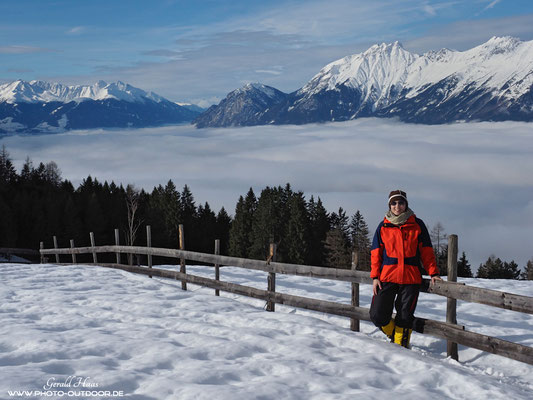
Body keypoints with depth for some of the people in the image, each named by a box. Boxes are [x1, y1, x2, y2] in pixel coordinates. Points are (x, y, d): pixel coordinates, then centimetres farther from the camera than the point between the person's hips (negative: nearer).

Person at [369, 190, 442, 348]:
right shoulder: (383, 226, 8)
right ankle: (393, 333, 24)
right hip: (387, 277, 1)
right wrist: (375, 276, 0)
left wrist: (433, 273, 0)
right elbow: (376, 253, 8)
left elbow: (427, 251, 8)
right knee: (378, 316, -4)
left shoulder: (417, 225, 6)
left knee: (405, 317, 1)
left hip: (411, 278, -1)